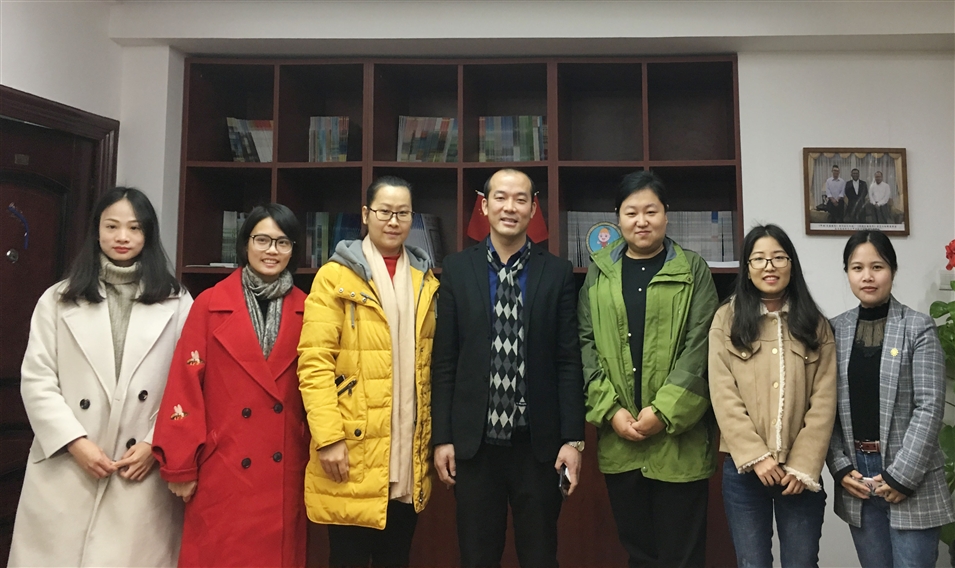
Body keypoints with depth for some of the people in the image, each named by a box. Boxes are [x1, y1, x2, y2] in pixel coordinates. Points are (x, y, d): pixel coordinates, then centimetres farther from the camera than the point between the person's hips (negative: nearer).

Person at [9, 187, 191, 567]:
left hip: (145, 470, -1)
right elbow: (36, 381, 3)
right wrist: (76, 442, -8)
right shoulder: (58, 299, 9)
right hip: (65, 470, 1)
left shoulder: (176, 303, 4)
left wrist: (155, 443, -7)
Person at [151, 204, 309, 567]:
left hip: (284, 471, 2)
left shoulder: (305, 311, 5)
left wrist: (316, 453, 8)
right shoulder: (210, 304, -2)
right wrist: (181, 464, -6)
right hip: (222, 469, -2)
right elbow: (185, 384, -4)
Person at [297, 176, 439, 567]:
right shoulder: (336, 276, -4)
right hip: (354, 448, -4)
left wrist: (434, 433, 7)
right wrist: (328, 437, -16)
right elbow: (314, 362, -10)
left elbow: (432, 364, 12)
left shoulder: (427, 280, 10)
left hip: (409, 452, 4)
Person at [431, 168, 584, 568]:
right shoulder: (457, 269, 2)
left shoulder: (558, 272, 1)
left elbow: (568, 361, 0)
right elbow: (444, 361, 1)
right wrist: (441, 437, -1)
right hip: (474, 441, 1)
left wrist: (573, 438, -3)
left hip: (538, 441, 0)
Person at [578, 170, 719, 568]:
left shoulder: (693, 269, 3)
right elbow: (586, 344, 4)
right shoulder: (599, 271, 9)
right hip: (618, 439, 2)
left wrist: (663, 412, -14)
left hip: (678, 438, -2)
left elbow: (699, 346, -5)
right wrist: (610, 409, -7)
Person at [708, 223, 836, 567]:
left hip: (800, 470, 1)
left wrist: (804, 466, -9)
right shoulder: (727, 319, 1)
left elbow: (824, 401, 0)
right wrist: (756, 456, -13)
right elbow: (723, 396, -5)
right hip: (744, 468, -1)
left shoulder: (814, 323, 6)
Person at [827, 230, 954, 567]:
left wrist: (901, 476, -14)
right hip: (856, 476, 3)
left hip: (911, 478, -3)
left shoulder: (918, 328, -5)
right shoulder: (835, 330, 4)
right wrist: (841, 468, -5)